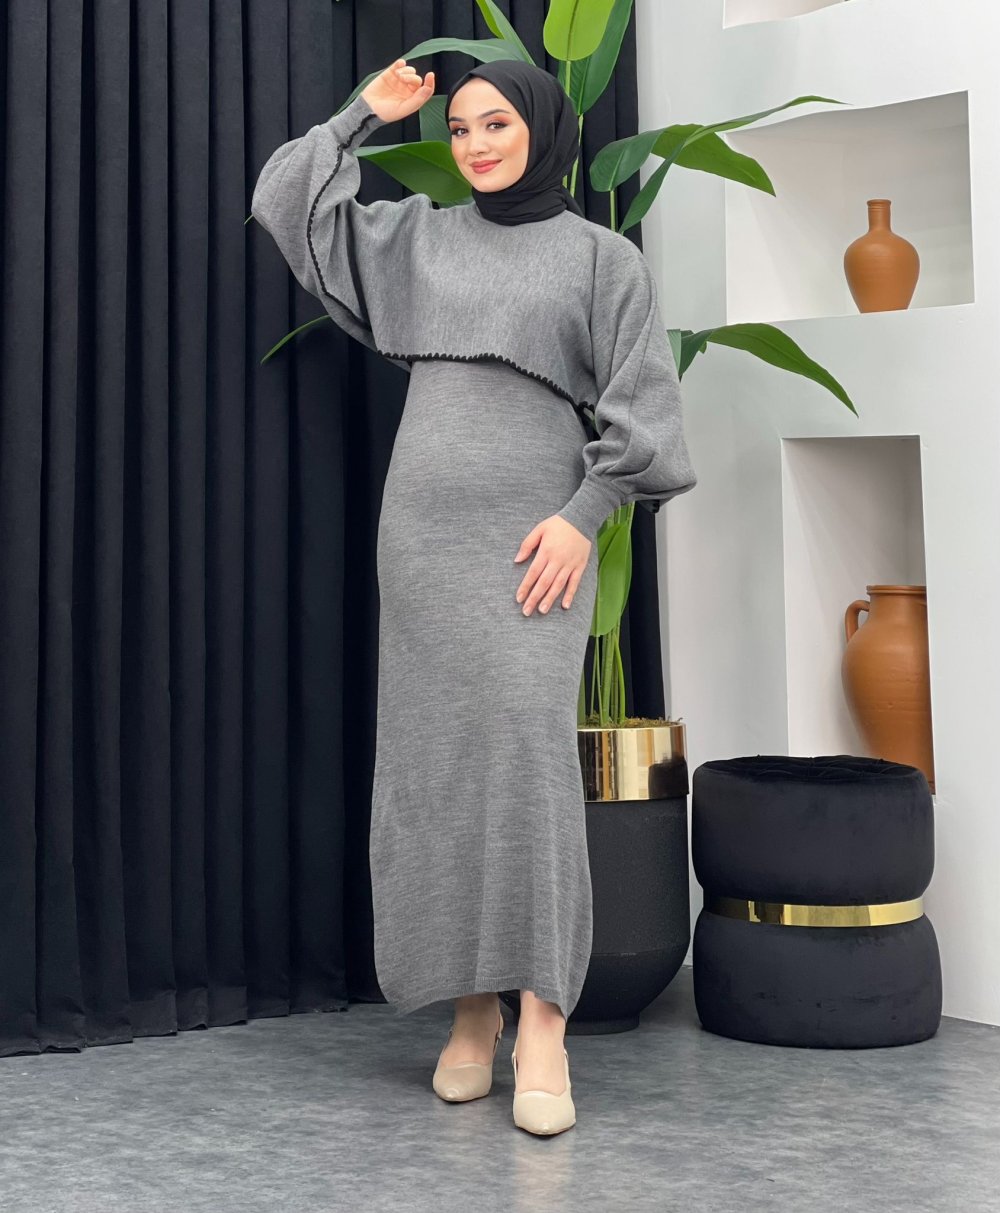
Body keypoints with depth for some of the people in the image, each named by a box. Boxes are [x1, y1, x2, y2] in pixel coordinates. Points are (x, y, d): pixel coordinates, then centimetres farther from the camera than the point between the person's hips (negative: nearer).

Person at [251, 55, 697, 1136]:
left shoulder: (601, 256, 6)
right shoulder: (418, 235, 15)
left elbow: (640, 402, 1)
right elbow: (286, 203, 18)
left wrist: (585, 514, -10)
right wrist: (363, 115, 17)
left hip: (534, 527, -4)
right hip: (423, 520, 4)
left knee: (527, 742, -17)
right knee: (433, 756, -1)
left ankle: (542, 1024, -18)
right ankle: (470, 1009, 6)